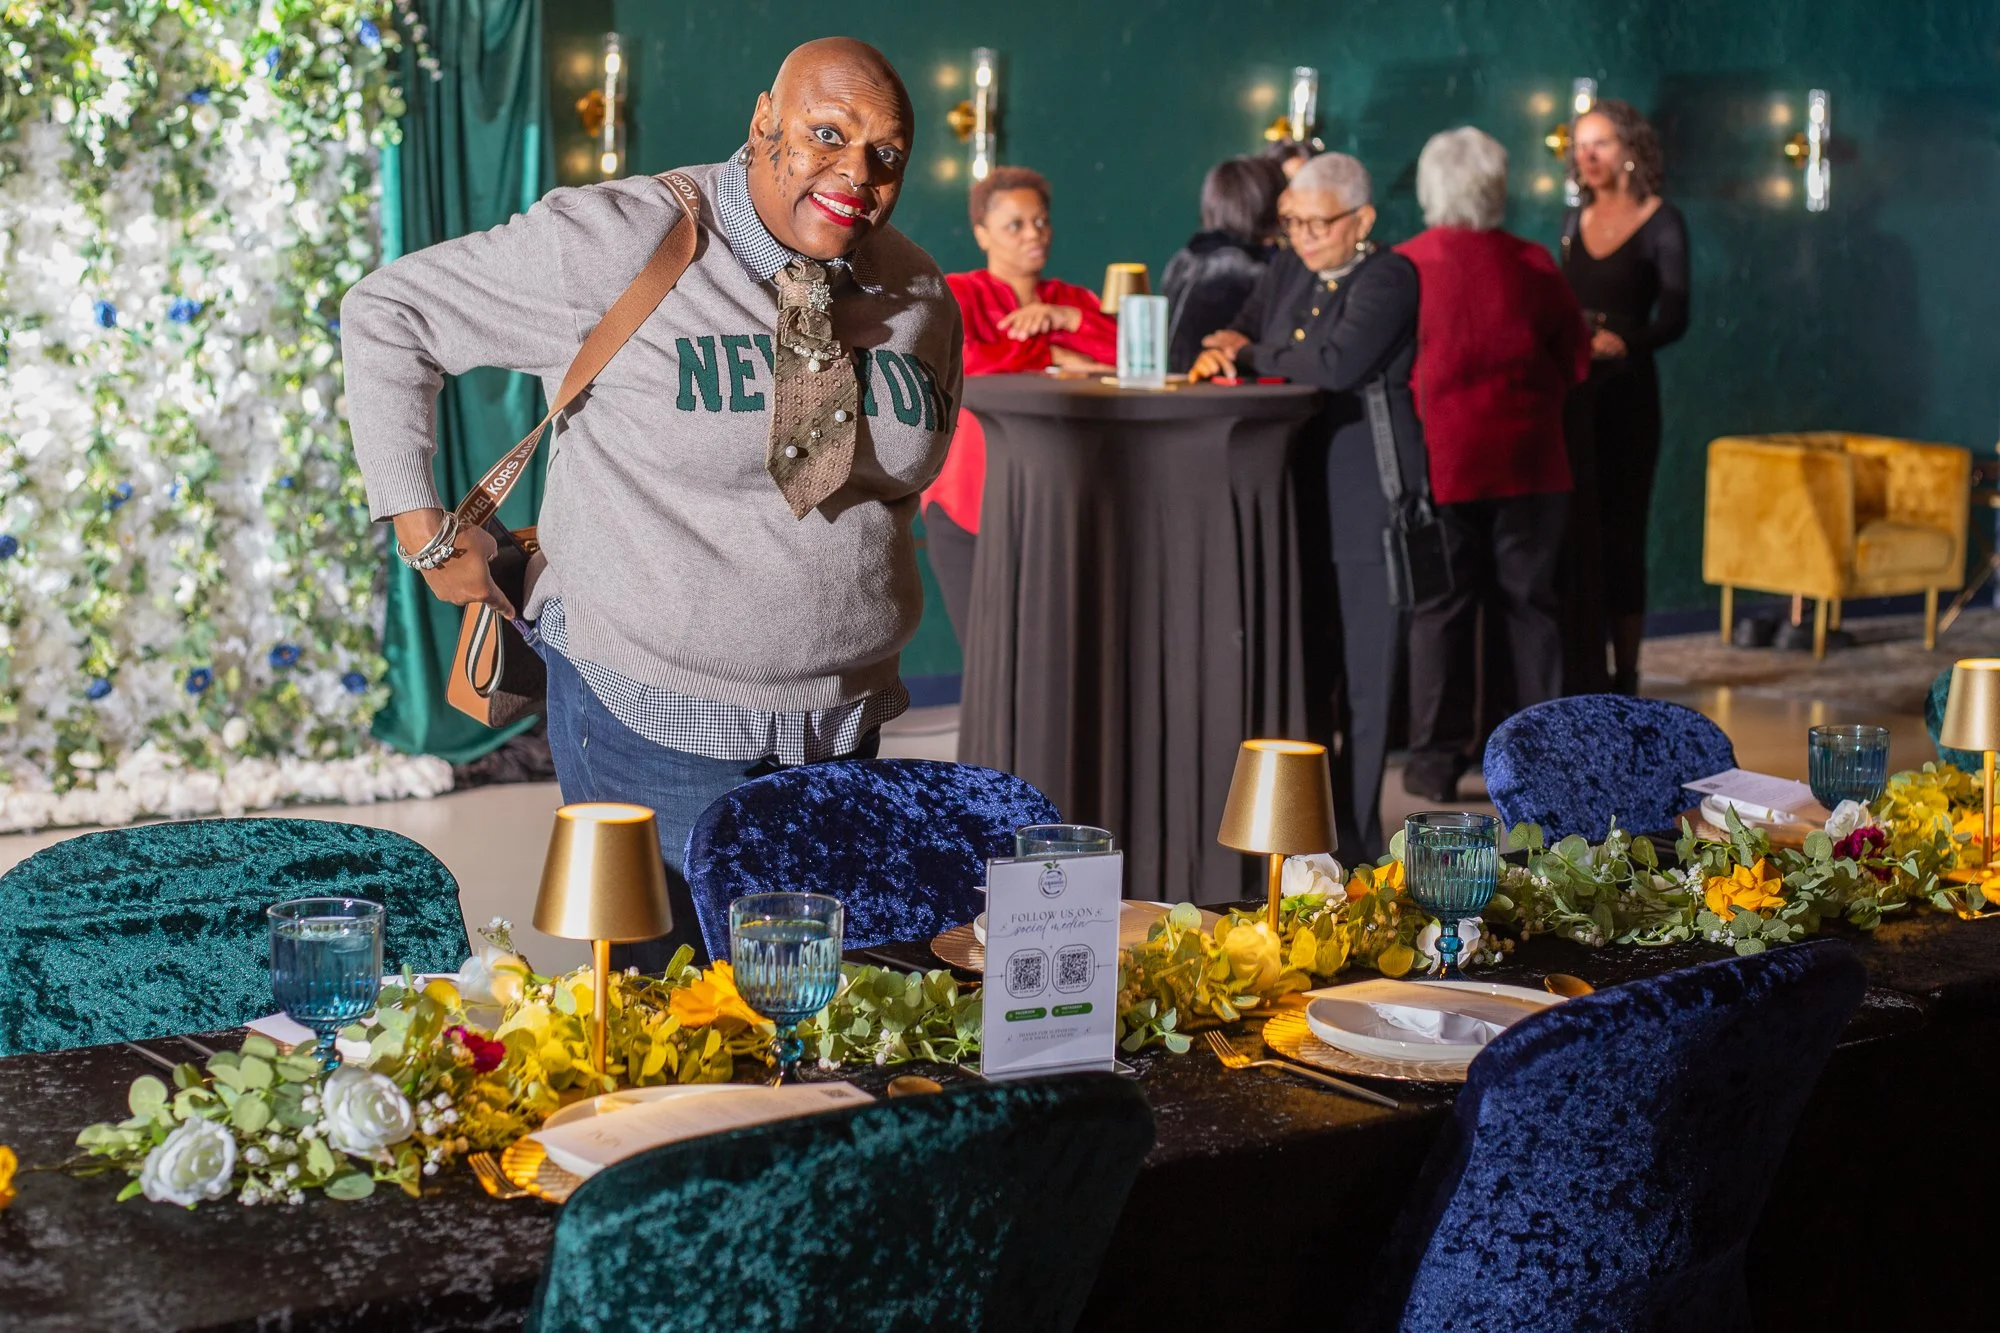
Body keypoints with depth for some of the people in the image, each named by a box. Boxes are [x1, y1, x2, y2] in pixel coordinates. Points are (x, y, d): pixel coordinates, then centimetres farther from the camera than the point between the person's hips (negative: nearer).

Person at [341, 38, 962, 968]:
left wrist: (859, 572, 13)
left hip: (839, 725, 5)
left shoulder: (918, 295, 3)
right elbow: (385, 313, -7)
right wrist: (421, 530, -9)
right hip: (655, 721, -5)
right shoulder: (622, 244, -14)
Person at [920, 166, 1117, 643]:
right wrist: (1053, 357, -11)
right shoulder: (956, 294, 2)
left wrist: (1063, 318, -11)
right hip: (972, 504, -3)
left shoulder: (1075, 300, 15)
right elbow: (953, 358, -19)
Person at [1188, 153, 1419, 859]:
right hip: (1300, 488, 7)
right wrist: (1214, 358, -8)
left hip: (1367, 494, -7)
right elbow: (1236, 338, 18)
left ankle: (1353, 841, 5)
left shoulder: (1389, 277, -9)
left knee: (1362, 674, -2)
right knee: (1299, 665, 8)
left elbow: (1338, 363, -23)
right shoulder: (1288, 271, 14)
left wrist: (1250, 354, -8)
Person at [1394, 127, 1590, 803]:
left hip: (1439, 461, -2)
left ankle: (1438, 757, 7)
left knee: (1442, 608, 5)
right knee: (1531, 602, 10)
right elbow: (1576, 360, 6)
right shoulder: (1534, 266, -2)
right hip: (1528, 462, 2)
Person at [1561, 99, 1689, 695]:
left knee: (1620, 532, -2)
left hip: (1625, 389, -4)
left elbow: (1674, 316, -11)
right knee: (1571, 532, 0)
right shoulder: (1575, 221, 13)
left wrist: (1621, 342, -28)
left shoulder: (1661, 222, -3)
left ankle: (1623, 676, 6)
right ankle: (1582, 675, 5)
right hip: (1569, 390, 4)